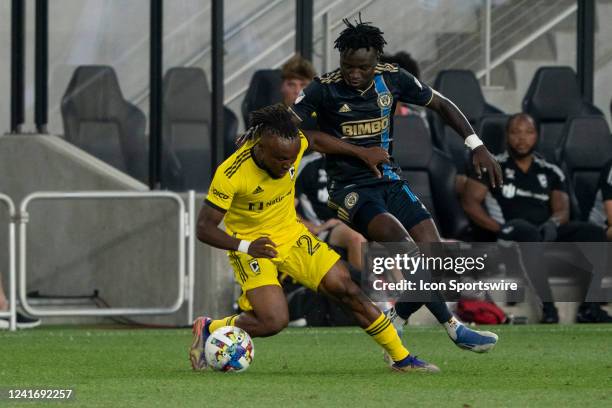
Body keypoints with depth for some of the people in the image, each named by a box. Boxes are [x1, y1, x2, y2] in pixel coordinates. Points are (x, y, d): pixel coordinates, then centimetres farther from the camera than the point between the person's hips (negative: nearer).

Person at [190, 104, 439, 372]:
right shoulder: (230, 174, -30)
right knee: (274, 321, -23)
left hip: (292, 237, 5)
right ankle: (208, 330, 4)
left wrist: (363, 154, 17)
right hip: (251, 247, -5)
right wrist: (246, 247, -40)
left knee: (347, 289, -2)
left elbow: (316, 140, 11)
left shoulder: (292, 145, -15)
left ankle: (402, 360, 12)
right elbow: (204, 228, -25)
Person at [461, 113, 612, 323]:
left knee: (593, 232, -22)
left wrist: (553, 223, -15)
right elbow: (470, 203, 0)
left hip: (548, 233, 4)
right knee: (530, 234, -40)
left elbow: (562, 209, 11)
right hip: (510, 235, -4)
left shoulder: (550, 172, 22)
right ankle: (547, 308, -48)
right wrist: (499, 227, -15)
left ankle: (589, 307, -30)